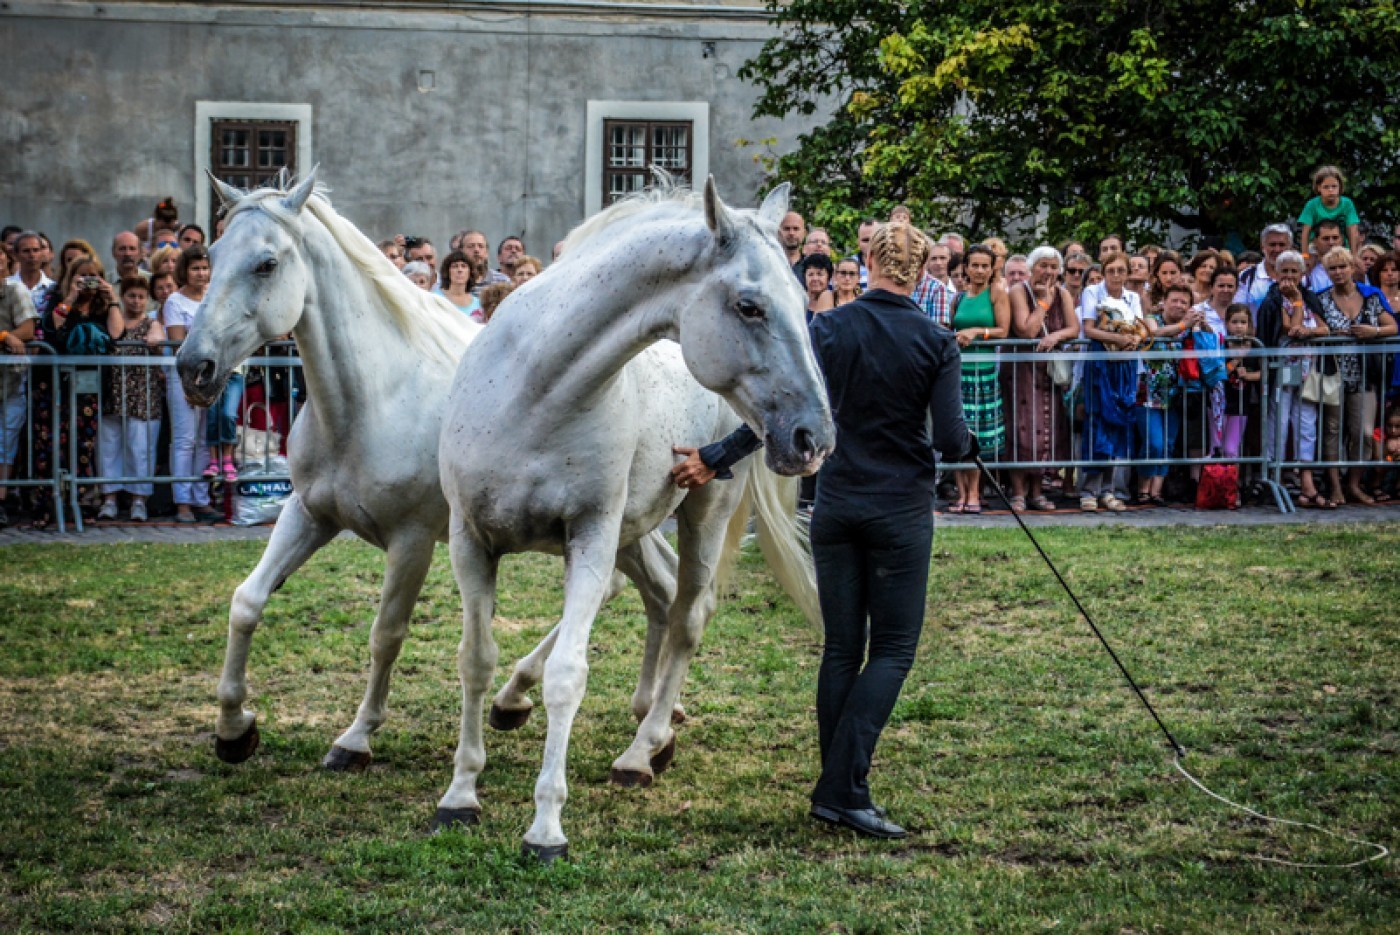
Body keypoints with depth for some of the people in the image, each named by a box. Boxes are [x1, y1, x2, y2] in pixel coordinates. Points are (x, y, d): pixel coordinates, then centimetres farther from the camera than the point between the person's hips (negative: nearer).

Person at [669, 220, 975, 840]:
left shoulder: (829, 329, -3)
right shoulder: (936, 343, -7)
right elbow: (950, 441, -10)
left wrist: (715, 460, -7)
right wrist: (967, 444, 13)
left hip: (836, 505, 3)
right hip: (902, 510, -3)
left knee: (841, 649, 11)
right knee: (893, 649, 1)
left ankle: (835, 790, 13)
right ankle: (843, 788, -13)